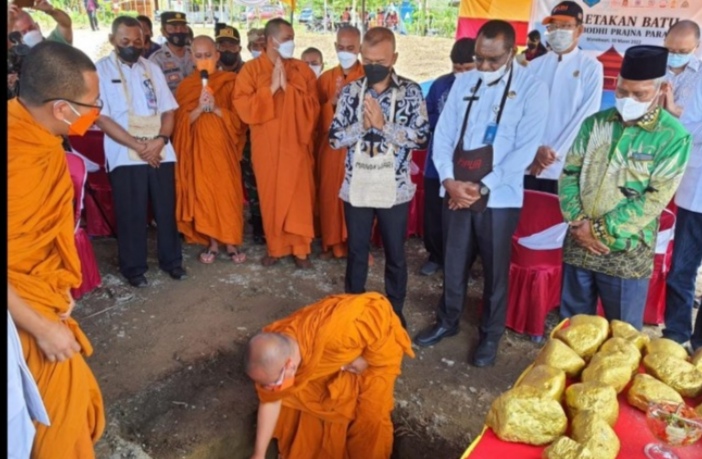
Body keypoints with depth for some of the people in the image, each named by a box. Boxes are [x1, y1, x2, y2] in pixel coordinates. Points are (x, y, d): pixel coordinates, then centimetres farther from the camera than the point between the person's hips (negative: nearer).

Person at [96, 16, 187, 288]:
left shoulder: (152, 68, 11)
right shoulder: (101, 70, -1)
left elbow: (168, 109, 8)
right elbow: (102, 118, -7)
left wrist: (160, 140, -10)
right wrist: (138, 146, -13)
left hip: (161, 153, 4)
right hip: (125, 156, -3)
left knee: (166, 209, 9)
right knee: (131, 213, 3)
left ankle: (171, 260, 23)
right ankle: (134, 268, 17)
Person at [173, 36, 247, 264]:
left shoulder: (230, 82, 2)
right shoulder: (186, 86, 8)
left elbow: (239, 118, -4)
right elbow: (180, 122, 1)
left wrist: (216, 108, -18)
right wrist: (199, 108, -15)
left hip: (223, 147, -2)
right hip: (197, 149, 2)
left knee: (228, 194, -3)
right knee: (203, 194, 3)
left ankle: (231, 243, 9)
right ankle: (212, 242, 16)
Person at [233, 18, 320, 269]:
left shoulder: (302, 70, 5)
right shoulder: (251, 69, 1)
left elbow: (312, 108, -3)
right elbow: (243, 107, -10)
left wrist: (287, 87, -13)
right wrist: (271, 88, -15)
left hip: (296, 145, 1)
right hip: (267, 147, -1)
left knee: (299, 197, 2)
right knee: (271, 197, 6)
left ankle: (300, 249, 14)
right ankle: (275, 247, 21)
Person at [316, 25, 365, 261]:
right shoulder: (325, 78, 9)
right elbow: (316, 117, 4)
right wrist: (332, 102, -14)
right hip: (330, 148, 3)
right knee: (330, 194, 7)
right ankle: (333, 243, 23)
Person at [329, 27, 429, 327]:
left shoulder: (411, 92, -4)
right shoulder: (350, 91, 2)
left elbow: (420, 137, -12)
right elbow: (334, 138, -2)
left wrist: (383, 124, -20)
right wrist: (362, 124, -18)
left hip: (395, 188, -1)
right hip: (356, 187, 2)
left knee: (395, 254, 12)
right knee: (356, 251, 15)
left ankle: (394, 310, 31)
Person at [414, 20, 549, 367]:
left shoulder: (532, 89, -6)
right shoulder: (463, 82, 5)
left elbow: (525, 149, -11)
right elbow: (443, 134, 3)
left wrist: (482, 187, -15)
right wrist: (450, 181, -12)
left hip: (499, 198, -3)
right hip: (455, 192, 3)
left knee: (495, 270, 10)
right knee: (453, 263, 16)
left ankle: (490, 335, 29)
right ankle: (447, 321, 37)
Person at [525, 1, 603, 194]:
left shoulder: (591, 67, 2)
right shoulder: (535, 66, 9)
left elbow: (586, 115, -4)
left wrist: (555, 152, -9)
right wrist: (535, 149, -9)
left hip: (565, 166, -2)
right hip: (529, 163, 3)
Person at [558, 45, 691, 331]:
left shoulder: (673, 136, -7)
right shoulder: (595, 123, 5)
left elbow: (655, 198, -12)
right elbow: (569, 173, 4)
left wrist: (600, 229, -15)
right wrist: (578, 221, -10)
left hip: (626, 255, -3)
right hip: (578, 245, 3)